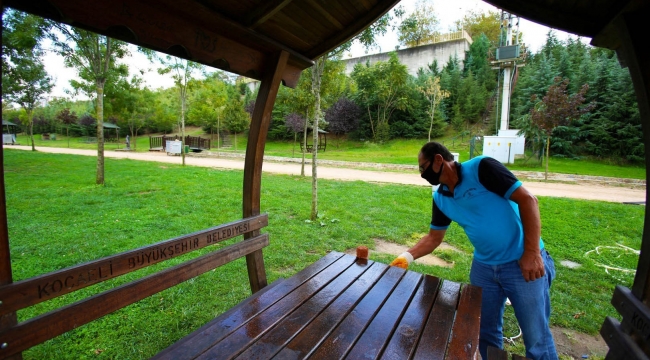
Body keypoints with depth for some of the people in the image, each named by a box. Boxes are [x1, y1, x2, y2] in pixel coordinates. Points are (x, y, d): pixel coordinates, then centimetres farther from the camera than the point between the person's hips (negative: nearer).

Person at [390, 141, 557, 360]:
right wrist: (407, 257, -5)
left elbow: (528, 200, -17)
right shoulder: (440, 199, 2)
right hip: (483, 267, 6)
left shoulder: (481, 168, -17)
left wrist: (532, 252, -20)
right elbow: (434, 237, 8)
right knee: (485, 332, 17)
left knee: (536, 338, 7)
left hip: (523, 263, -5)